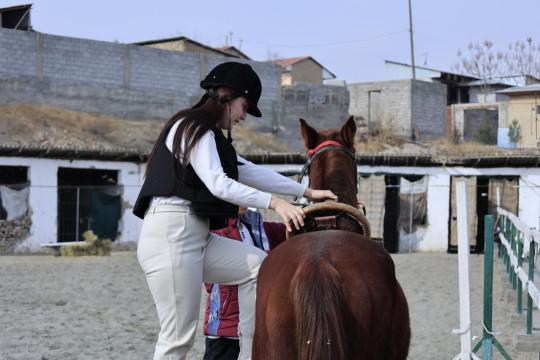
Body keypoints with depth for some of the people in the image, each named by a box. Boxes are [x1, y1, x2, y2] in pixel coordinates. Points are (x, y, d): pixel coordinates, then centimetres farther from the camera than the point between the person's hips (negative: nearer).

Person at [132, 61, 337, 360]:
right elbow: (217, 184, -17)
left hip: (197, 238, 10)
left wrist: (307, 192, 22)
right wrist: (274, 202, -19)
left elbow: (251, 172, 25)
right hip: (171, 235, -10)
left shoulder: (209, 134, 25)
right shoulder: (194, 126, -5)